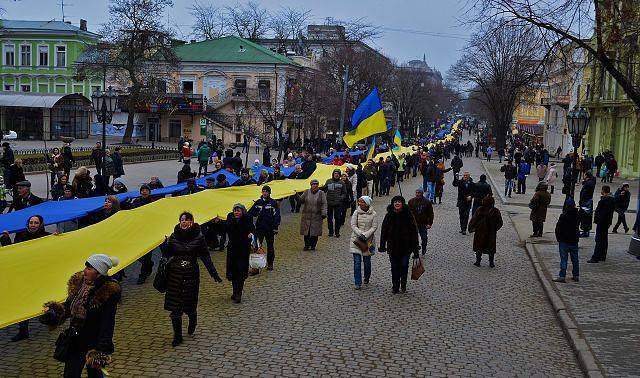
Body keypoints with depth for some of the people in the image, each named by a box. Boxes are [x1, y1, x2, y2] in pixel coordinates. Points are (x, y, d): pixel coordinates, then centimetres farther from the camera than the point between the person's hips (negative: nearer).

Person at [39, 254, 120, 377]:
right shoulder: (78, 282, -2)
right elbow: (69, 305, 13)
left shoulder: (109, 291, -21)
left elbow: (107, 324, -21)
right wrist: (57, 310, -8)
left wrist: (101, 351, -23)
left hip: (94, 342, -6)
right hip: (75, 340, 6)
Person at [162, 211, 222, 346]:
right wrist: (165, 244, -17)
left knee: (189, 305, 5)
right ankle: (177, 336, 14)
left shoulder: (198, 237, -5)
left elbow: (205, 256, -2)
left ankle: (193, 320, 41)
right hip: (175, 275, 2)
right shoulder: (174, 236, 1)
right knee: (175, 306, 2)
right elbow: (167, 254, 3)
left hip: (191, 275, -2)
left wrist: (213, 273, -5)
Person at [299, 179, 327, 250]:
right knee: (306, 232, 3)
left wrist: (323, 214, -9)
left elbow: (324, 204, -2)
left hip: (316, 216, -1)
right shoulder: (306, 192, 6)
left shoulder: (321, 193, 1)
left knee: (315, 232, 0)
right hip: (306, 216, 1)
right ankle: (307, 245, 16)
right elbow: (301, 200, 9)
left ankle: (313, 246, 13)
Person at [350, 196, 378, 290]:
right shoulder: (356, 212, 0)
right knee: (357, 262, -5)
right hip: (356, 239, 0)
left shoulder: (373, 214, -3)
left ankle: (367, 277, 37)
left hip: (368, 240, 0)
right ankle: (358, 283, 0)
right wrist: (360, 234, -17)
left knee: (367, 261, 9)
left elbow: (374, 227, -6)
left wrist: (365, 235, -17)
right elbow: (353, 225, -2)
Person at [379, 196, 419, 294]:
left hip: (405, 246, -2)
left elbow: (414, 232, -3)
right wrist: (382, 245, 3)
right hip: (392, 247, 2)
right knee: (394, 267, 7)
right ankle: (395, 287, 19)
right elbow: (384, 231, 6)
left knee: (404, 266, 0)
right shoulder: (389, 216, 1)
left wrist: (415, 249, -5)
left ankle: (403, 285, 20)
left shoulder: (408, 215, -5)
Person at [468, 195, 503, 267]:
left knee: (479, 248, 13)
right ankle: (491, 263, 16)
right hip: (491, 234, 1)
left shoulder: (480, 210, -15)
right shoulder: (496, 211, -10)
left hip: (480, 232, -1)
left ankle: (478, 261, 15)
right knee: (491, 248, 13)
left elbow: (473, 220, -10)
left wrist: (471, 228, 3)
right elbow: (500, 223, -1)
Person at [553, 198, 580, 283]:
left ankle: (562, 276, -5)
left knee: (564, 259, -4)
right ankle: (576, 276, 19)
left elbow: (558, 228, -13)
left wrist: (558, 238, 0)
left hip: (564, 241, -6)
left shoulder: (563, 216, -17)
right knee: (575, 258, 13)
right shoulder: (577, 215, 0)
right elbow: (577, 226, 13)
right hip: (574, 240, 6)